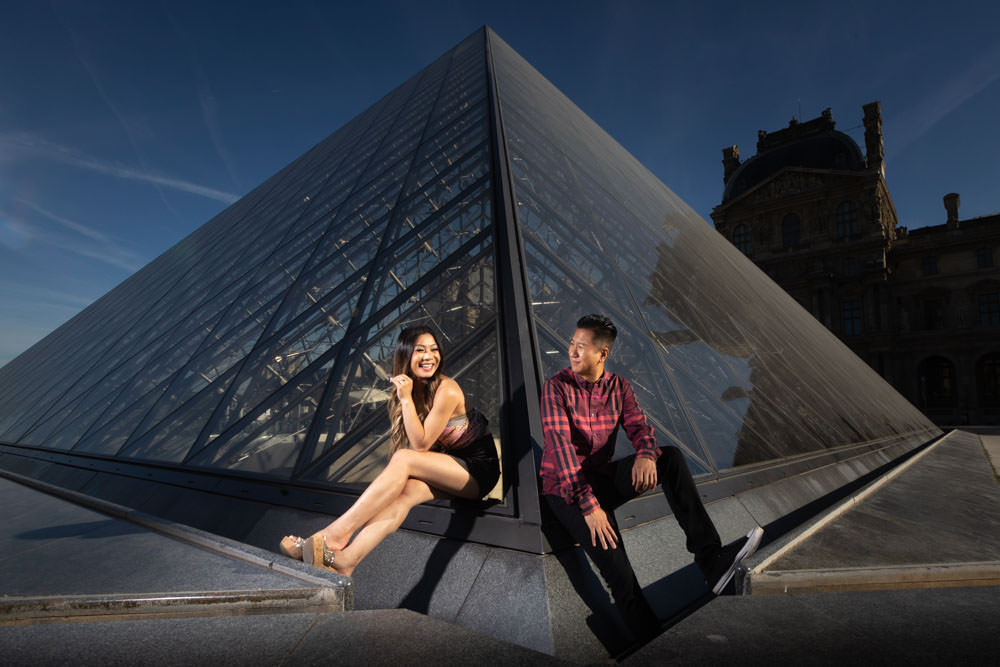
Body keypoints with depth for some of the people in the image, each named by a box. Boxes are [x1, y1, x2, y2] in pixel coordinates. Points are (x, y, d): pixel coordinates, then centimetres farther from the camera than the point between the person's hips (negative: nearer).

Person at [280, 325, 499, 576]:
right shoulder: (413, 387, 4)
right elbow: (419, 445, 10)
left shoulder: (447, 390, -19)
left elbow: (421, 444, -19)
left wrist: (406, 398, -24)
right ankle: (345, 560, -31)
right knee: (404, 492, -24)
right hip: (452, 467, 6)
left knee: (403, 460, -26)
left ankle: (337, 534, -25)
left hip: (479, 468, -6)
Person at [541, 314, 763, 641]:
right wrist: (588, 503, -30)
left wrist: (645, 454, -30)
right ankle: (648, 632, -15)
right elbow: (560, 444, -22)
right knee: (607, 544, -30)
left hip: (602, 478, 5)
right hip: (565, 488, -5)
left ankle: (711, 560, -18)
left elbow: (638, 426, -4)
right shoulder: (557, 387, -13)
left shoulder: (619, 386, 4)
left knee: (671, 456, -15)